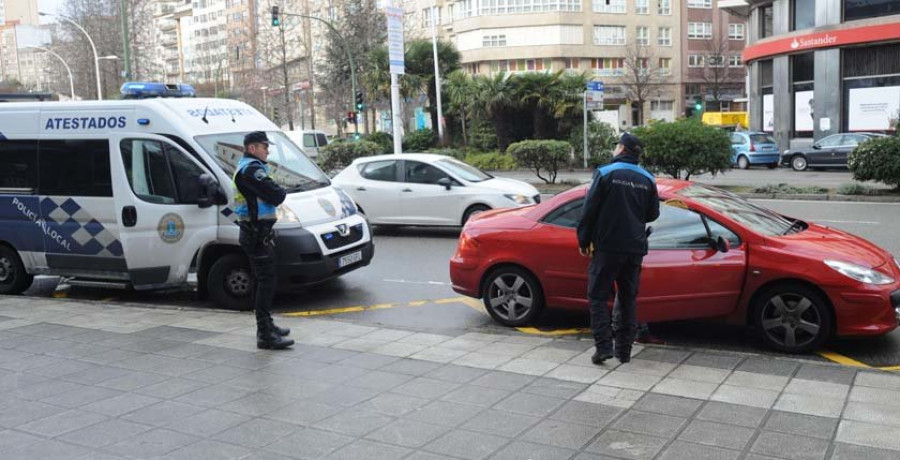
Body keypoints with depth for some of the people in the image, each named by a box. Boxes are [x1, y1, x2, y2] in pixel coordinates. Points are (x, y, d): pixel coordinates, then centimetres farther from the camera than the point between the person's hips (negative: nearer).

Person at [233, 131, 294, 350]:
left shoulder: (244, 167, 20)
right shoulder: (252, 168, -15)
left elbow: (269, 195, 20)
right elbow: (275, 196, -21)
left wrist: (275, 193, 0)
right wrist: (281, 192, 0)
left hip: (254, 232, 11)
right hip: (258, 234, -11)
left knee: (262, 281, 18)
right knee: (266, 281, -11)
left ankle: (266, 325, 30)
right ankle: (265, 335, -11)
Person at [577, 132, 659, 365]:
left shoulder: (606, 173, -7)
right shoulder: (647, 179, 7)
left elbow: (589, 210, -9)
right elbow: (653, 214, 13)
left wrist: (584, 240, 1)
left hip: (607, 246, -5)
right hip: (635, 248, 5)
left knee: (598, 296, 2)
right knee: (628, 298, 12)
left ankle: (604, 346, -8)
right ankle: (624, 349, 14)